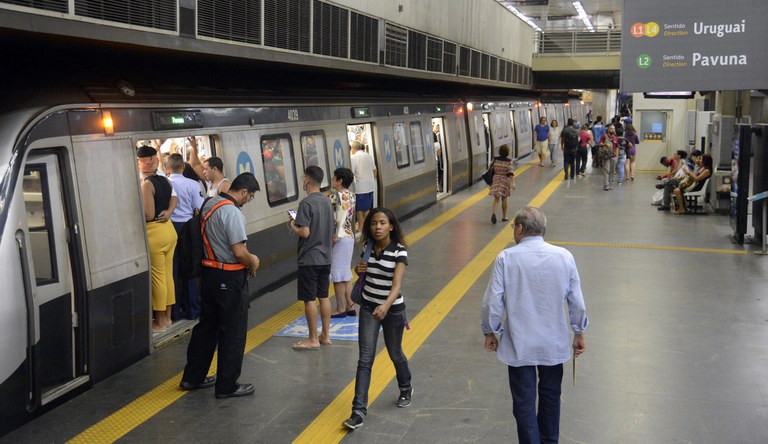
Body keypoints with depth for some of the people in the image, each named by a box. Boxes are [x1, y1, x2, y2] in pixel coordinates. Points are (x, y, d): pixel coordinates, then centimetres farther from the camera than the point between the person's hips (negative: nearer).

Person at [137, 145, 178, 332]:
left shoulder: (146, 184, -16)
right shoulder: (165, 181, 8)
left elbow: (148, 215, -18)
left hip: (154, 233, -8)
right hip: (169, 229, 8)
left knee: (157, 276, 0)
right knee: (167, 274, 14)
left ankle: (160, 322, 7)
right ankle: (167, 316, 24)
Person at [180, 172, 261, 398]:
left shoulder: (210, 204, 7)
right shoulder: (232, 212, -21)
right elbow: (239, 252, -25)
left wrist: (247, 258, 13)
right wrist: (253, 263, -4)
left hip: (209, 273, 9)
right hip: (230, 278, -9)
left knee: (207, 326, 19)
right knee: (233, 333, 4)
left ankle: (193, 377, 28)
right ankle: (227, 386, 12)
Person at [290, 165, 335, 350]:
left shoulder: (306, 203, -17)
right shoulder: (327, 201, 7)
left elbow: (305, 232, -21)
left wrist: (293, 225, -4)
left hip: (309, 259, -8)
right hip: (325, 257, 8)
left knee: (309, 299, 0)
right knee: (323, 296, 15)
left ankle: (313, 340, 6)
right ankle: (326, 335, 21)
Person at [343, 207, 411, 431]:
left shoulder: (399, 251, -17)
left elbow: (397, 284, -28)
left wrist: (386, 306, -46)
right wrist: (359, 270, -8)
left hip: (392, 309, -3)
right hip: (368, 308, 3)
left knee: (395, 354, 16)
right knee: (365, 359, -4)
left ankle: (406, 390, 45)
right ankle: (359, 411, -6)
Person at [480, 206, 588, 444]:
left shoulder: (506, 258, -14)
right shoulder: (564, 257, -8)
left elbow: (492, 302, -12)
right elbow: (576, 301, -2)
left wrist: (490, 332, 5)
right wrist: (579, 333, 13)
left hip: (519, 345, -3)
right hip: (554, 343, 3)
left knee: (524, 403, 9)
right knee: (550, 397, 23)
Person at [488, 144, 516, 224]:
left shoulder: (495, 159, -1)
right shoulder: (508, 161, -9)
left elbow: (492, 169, 6)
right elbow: (510, 172, -19)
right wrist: (513, 183, -23)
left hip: (496, 179, 1)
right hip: (505, 180, -1)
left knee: (496, 199, -1)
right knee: (504, 199, 14)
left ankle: (493, 213, -27)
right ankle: (504, 217, 23)